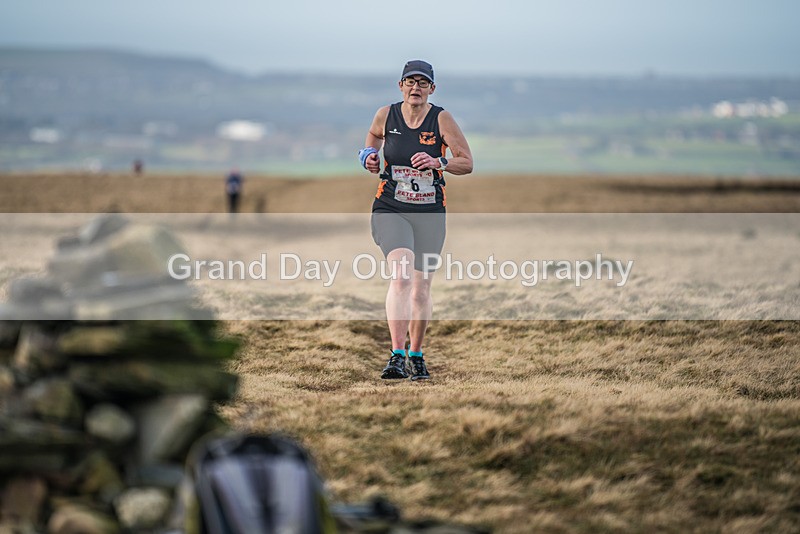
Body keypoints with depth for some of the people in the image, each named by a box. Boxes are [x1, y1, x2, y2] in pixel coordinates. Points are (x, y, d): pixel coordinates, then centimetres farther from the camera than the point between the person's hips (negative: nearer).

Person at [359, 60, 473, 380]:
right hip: (390, 209, -1)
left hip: (430, 213, 1)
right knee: (401, 275, -24)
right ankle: (397, 357, -30)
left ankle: (416, 356, 31)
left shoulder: (441, 119, -5)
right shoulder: (386, 115, -1)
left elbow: (467, 163, -5)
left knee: (421, 290, 9)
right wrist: (370, 156, 2)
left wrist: (438, 163, -22)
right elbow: (373, 136, 22)